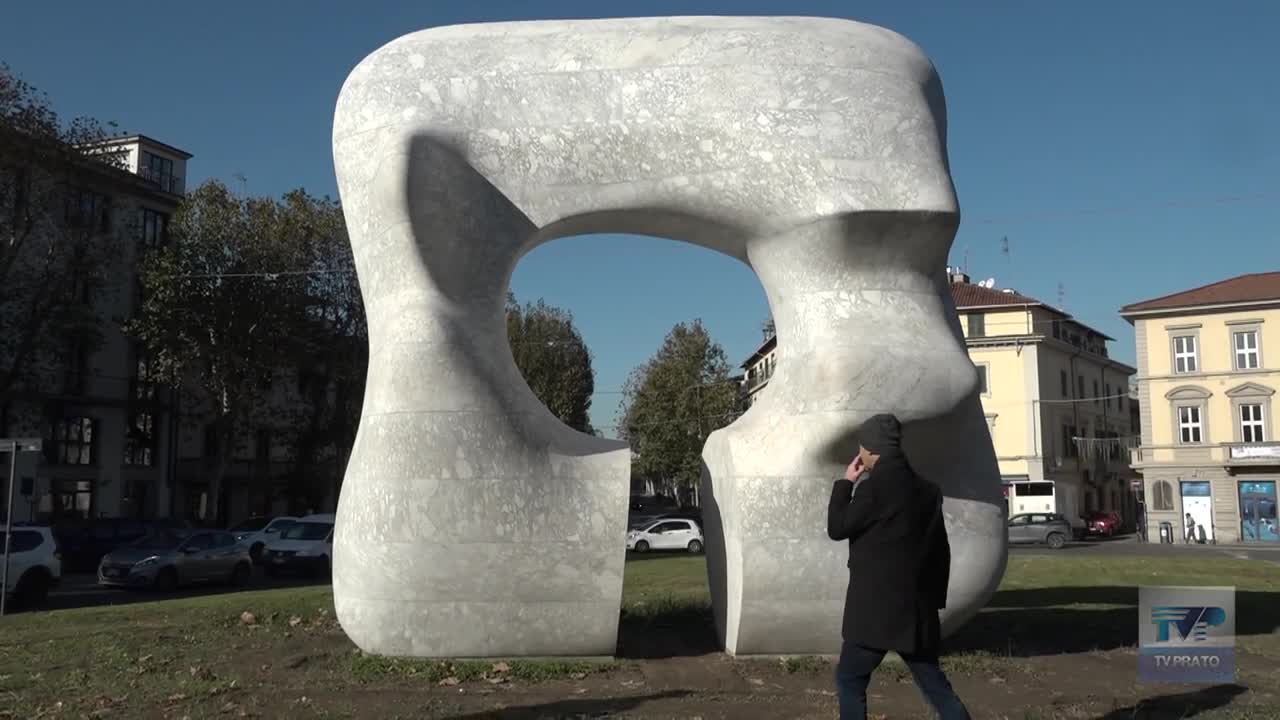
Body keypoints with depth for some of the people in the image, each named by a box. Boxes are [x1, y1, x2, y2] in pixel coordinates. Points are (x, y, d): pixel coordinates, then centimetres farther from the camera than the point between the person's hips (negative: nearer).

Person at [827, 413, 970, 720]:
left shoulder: (875, 486, -15)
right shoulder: (926, 489, 9)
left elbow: (837, 528, -7)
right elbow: (940, 549, 13)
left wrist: (845, 483, 2)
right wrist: (935, 598, 20)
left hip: (876, 608, -7)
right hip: (916, 606, 7)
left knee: (849, 679, 7)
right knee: (934, 682, 13)